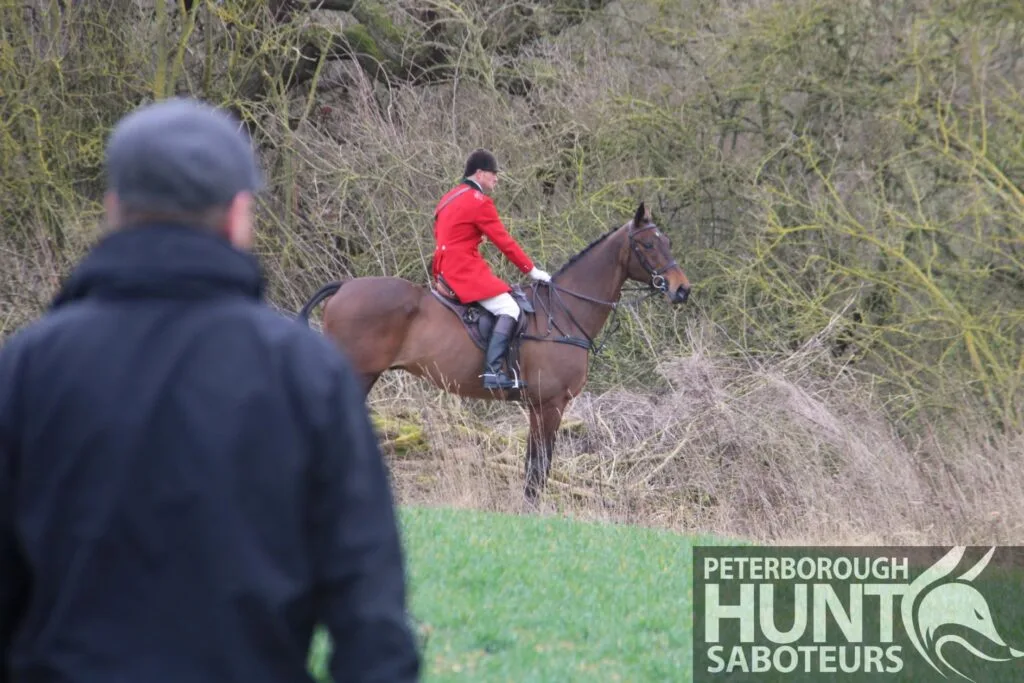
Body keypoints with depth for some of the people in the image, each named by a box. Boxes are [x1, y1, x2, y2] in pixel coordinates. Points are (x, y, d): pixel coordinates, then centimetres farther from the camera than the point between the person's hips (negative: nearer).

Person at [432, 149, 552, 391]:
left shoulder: (449, 198, 19)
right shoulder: (479, 202, -10)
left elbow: (440, 235, 22)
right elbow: (504, 241, -11)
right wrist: (532, 270, -5)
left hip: (446, 269, 10)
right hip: (466, 270, -10)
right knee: (509, 309, -18)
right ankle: (493, 371, -31)